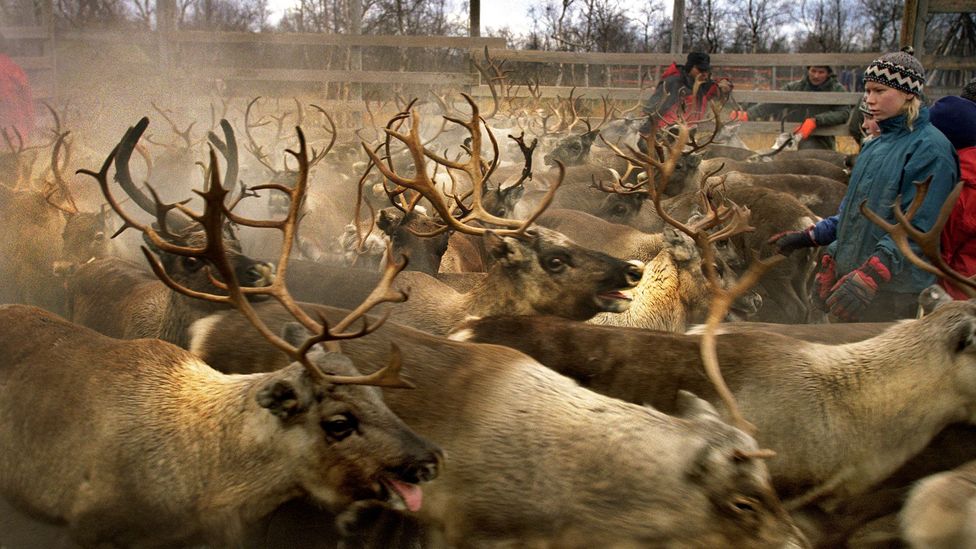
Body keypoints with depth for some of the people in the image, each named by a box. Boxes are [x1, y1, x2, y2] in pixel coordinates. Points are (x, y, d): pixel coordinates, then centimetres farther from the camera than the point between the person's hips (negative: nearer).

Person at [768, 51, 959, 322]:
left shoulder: (929, 149, -14)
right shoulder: (875, 146, 13)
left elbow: (916, 228, -22)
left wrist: (870, 275, -30)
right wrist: (808, 236, 15)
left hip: (891, 292, -8)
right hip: (849, 274, 8)